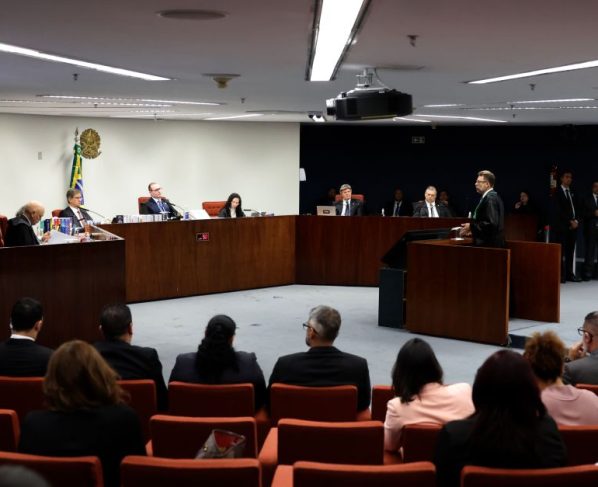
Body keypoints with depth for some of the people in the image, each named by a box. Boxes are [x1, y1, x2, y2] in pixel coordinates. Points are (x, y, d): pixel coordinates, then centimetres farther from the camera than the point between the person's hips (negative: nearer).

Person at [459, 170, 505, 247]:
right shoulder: (491, 196, 15)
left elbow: (491, 223, -24)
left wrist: (471, 226, -15)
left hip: (489, 244, -10)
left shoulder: (491, 198, -15)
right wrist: (473, 231, 10)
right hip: (487, 243, 10)